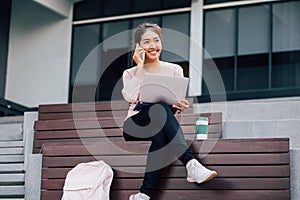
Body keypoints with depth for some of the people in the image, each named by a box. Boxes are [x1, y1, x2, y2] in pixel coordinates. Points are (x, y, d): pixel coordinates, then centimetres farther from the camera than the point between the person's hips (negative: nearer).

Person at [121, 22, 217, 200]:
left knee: (161, 136, -39)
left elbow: (180, 101, 8)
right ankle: (191, 164, -49)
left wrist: (180, 105, -17)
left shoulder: (174, 70, 15)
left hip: (162, 126, 1)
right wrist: (140, 67, -5)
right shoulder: (130, 73, 13)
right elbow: (131, 98, -9)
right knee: (160, 108, -36)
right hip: (135, 126, -1)